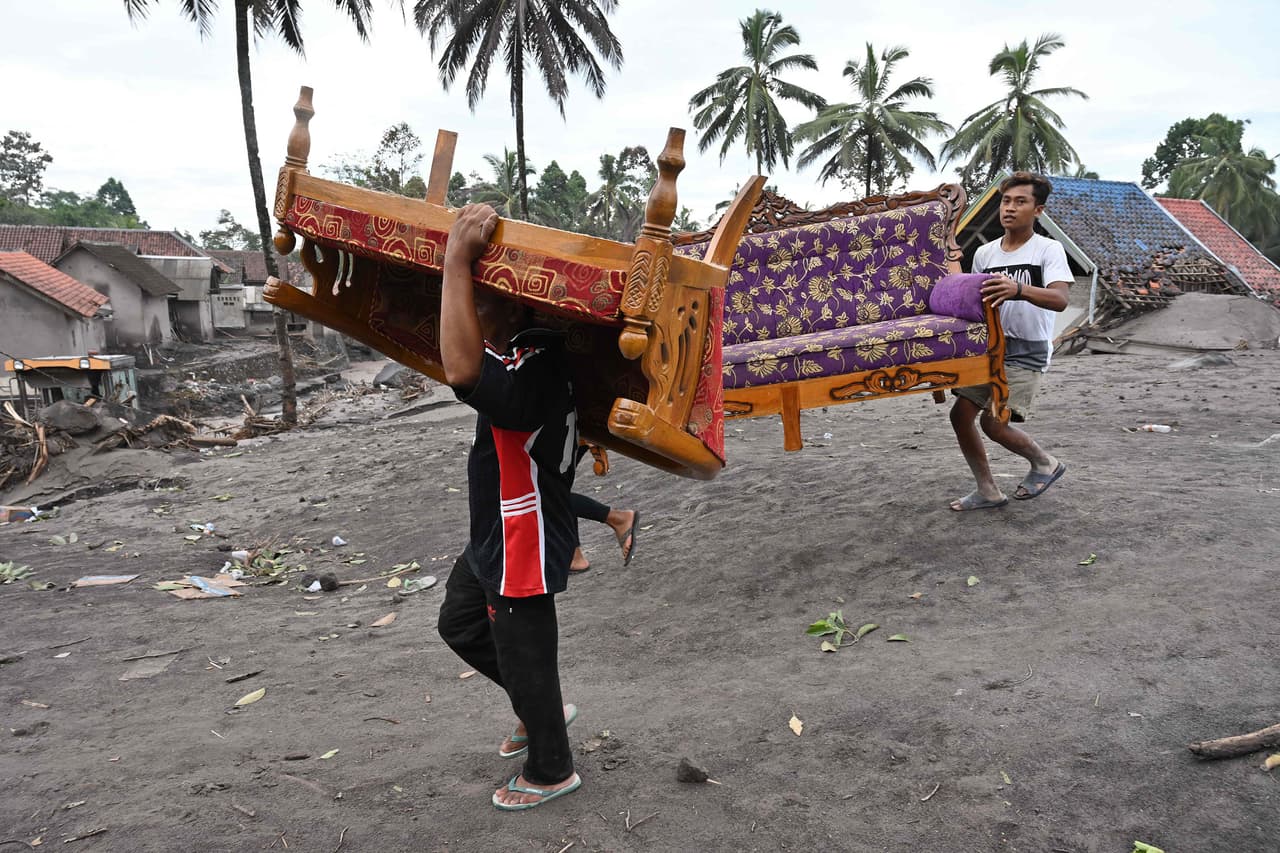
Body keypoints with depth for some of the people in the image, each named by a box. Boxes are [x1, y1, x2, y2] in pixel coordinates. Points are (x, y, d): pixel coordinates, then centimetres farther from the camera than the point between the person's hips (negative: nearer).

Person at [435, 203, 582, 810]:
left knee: (523, 657, 8)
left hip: (525, 549, -11)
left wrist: (458, 261, -49)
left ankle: (551, 772, 31)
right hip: (495, 537, 11)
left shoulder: (532, 370, -32)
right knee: (460, 624, 26)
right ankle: (541, 709, 41)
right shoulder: (525, 353, 1)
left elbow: (462, 373, -52)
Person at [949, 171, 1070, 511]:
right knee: (961, 414, -3)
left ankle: (1045, 463, 15)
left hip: (1027, 352, -6)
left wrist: (1019, 289, -42)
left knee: (993, 422, -15)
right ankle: (988, 491, 13)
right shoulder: (983, 253, 9)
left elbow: (1059, 299, -24)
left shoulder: (1049, 249, -7)